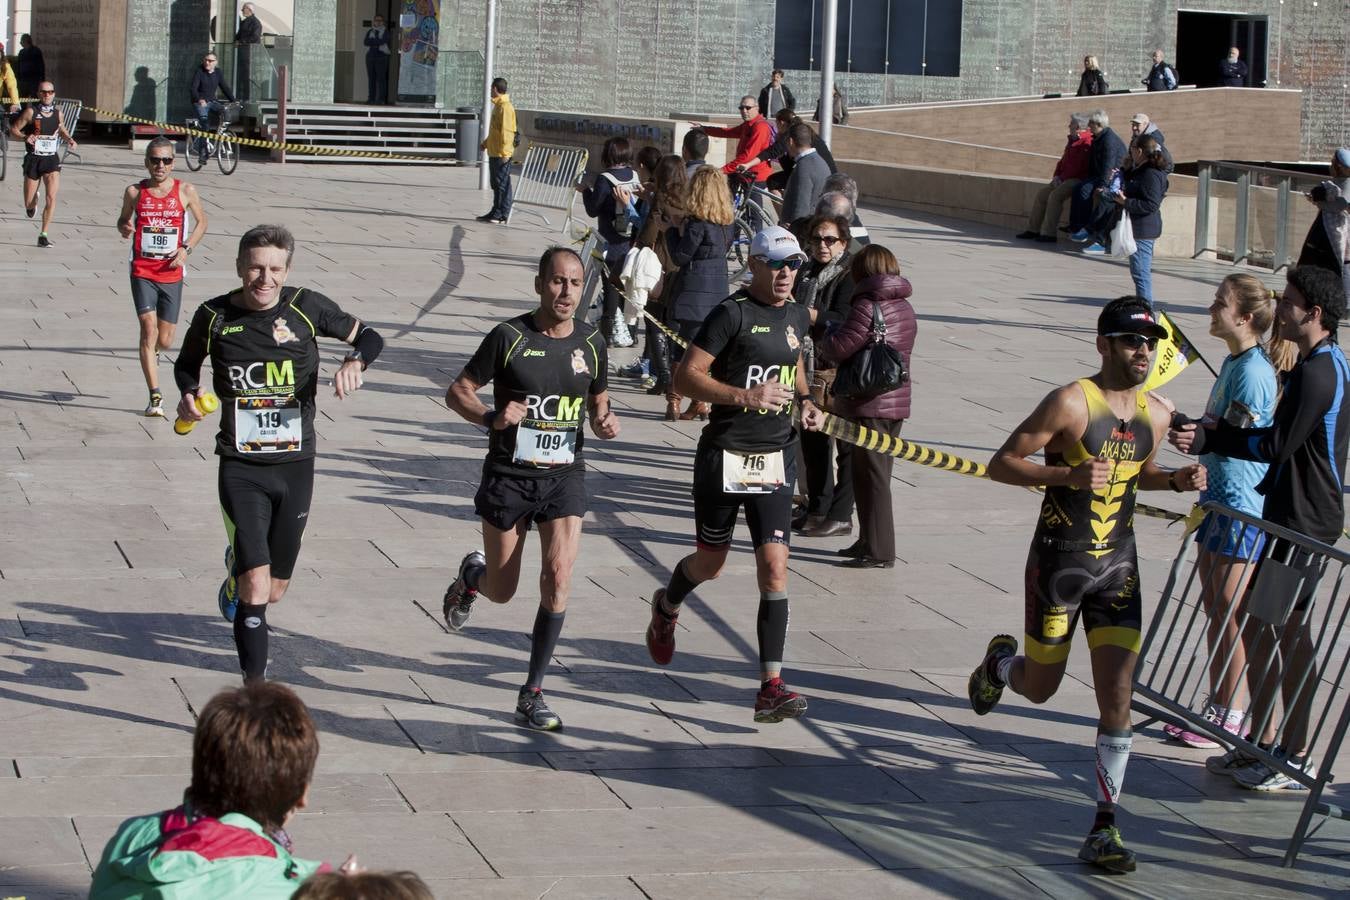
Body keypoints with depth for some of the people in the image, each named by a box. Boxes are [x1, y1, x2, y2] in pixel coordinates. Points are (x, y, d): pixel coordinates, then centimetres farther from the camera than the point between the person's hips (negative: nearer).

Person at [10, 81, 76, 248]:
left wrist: (70, 140, 3)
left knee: (52, 197, -16)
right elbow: (14, 129, -2)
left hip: (52, 159, 1)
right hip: (33, 159, -1)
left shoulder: (57, 113, 4)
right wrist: (25, 137, -21)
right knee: (29, 204, 5)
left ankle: (43, 235, -9)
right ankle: (33, 201, 44)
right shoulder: (31, 112, -7)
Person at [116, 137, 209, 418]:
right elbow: (123, 220, 16)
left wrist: (186, 249, -3)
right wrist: (124, 227, -9)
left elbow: (201, 221, 12)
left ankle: (152, 354, 47)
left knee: (165, 340, 7)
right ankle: (155, 397, -15)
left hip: (172, 273, 1)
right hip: (142, 272, -1)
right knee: (148, 329, -16)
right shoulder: (135, 192, 1)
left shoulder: (185, 191, 0)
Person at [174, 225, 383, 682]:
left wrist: (355, 361, -13)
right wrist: (189, 396, -5)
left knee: (274, 591, 14)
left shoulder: (306, 308, -3)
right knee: (255, 588, -16)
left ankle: (238, 572, 50)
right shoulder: (214, 316, -3)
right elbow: (186, 364, 17)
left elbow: (369, 336, 9)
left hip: (296, 467, 2)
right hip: (241, 468, -2)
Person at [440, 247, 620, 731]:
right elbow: (458, 391, -4)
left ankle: (532, 694, -5)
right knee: (501, 590, 8)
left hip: (564, 475, 2)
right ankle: (472, 575, 48)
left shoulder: (591, 342, 1)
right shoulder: (509, 336, -10)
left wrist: (604, 420, -5)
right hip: (509, 474, -2)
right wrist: (492, 417, -24)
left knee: (559, 574, -15)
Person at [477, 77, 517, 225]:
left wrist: (505, 152, -24)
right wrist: (485, 143, 26)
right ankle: (496, 212, 22)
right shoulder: (497, 105, 16)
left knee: (502, 184, -6)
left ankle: (502, 215, -3)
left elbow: (506, 131, -21)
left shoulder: (505, 107, -15)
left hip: (502, 154, -10)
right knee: (496, 184, 15)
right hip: (493, 152, 10)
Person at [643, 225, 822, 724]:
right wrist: (747, 396, -26)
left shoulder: (797, 317, 8)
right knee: (710, 563, 13)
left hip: (776, 459, 4)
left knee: (774, 568, -9)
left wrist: (804, 401, 9)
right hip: (725, 455, -4)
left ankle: (771, 687, -10)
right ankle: (666, 608, 49)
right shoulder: (732, 313, -12)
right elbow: (685, 376, -17)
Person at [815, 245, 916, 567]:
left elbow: (839, 348, -19)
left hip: (868, 405, -9)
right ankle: (869, 542, 25)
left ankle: (879, 552, 1)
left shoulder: (867, 306, -16)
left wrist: (821, 344, 5)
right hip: (896, 402, 9)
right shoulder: (904, 308, 11)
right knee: (876, 476, 17)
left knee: (871, 478, -2)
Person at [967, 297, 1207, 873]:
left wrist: (1177, 480, 2)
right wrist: (1067, 476, -28)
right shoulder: (1071, 403, -15)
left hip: (1117, 567, 4)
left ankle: (1104, 829, 2)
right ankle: (1001, 661, 48)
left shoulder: (1155, 415, 3)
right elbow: (1001, 464, -14)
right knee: (1039, 689, 10)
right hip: (1059, 562, -4)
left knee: (1118, 697, -4)